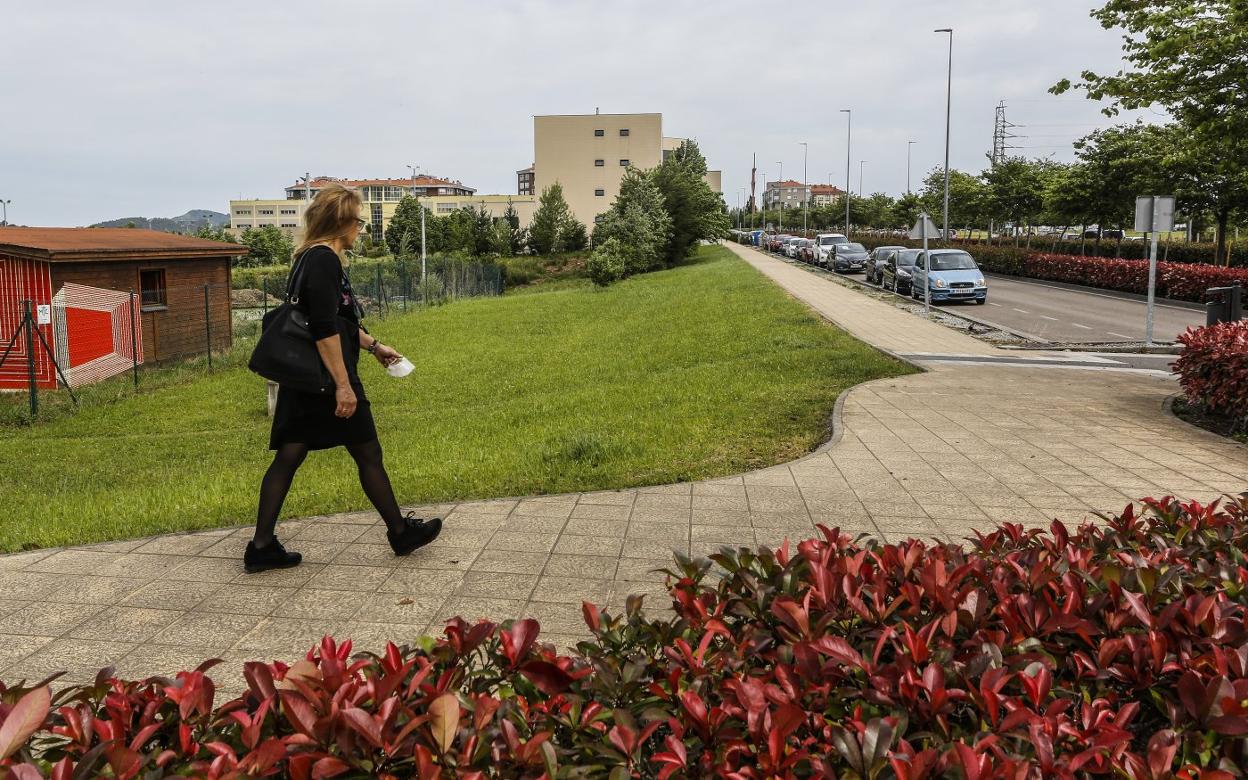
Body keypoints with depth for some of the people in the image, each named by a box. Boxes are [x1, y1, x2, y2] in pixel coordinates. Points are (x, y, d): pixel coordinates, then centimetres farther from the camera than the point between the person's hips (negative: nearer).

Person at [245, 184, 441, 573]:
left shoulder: (309, 259, 15)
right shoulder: (325, 260, -16)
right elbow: (325, 328, -23)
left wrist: (373, 346, 32)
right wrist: (343, 384, -23)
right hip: (327, 378, -9)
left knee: (288, 457, 8)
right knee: (368, 454, 5)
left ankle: (262, 547, 10)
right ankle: (401, 532, 19)